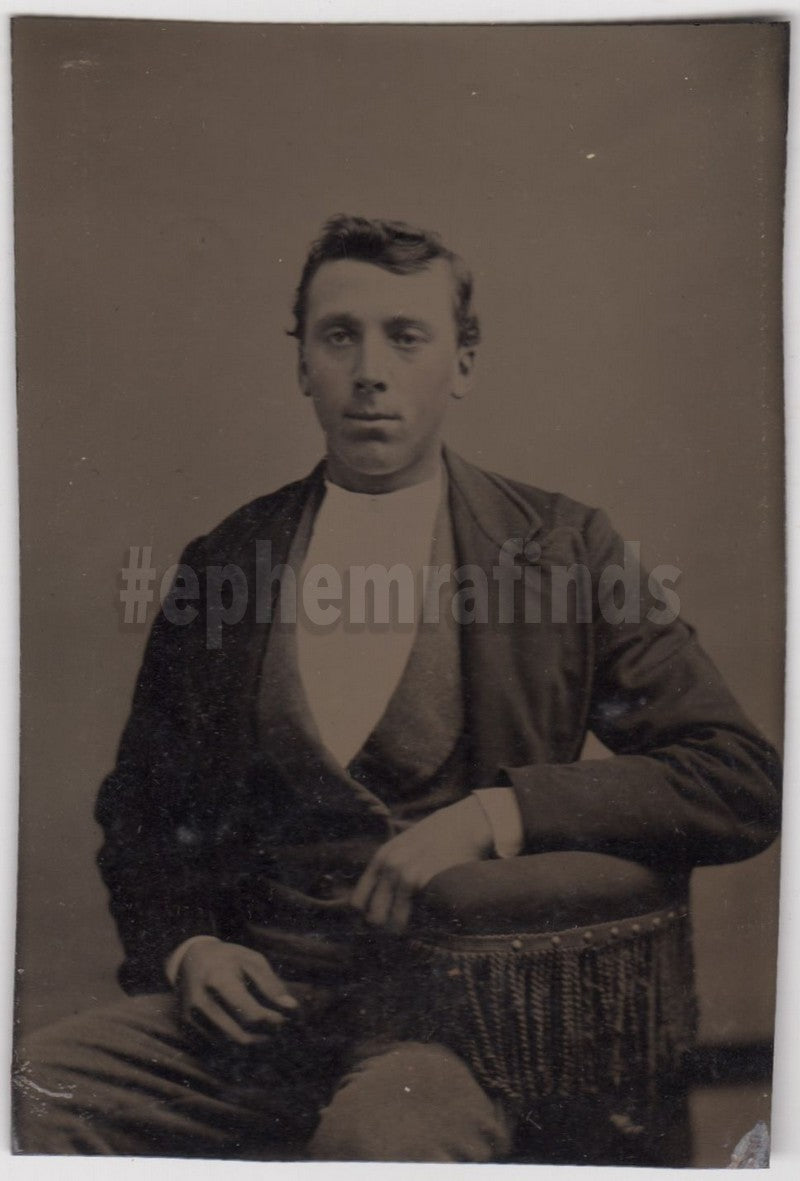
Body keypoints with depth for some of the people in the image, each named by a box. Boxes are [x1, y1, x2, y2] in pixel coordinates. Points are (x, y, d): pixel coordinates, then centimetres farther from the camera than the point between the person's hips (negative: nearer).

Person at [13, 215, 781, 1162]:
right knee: (29, 1086, -21)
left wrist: (499, 812, -15)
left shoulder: (563, 549, 2)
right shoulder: (222, 562, 8)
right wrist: (182, 948, 0)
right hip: (253, 1000, 4)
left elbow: (741, 784, -3)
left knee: (386, 1136, -34)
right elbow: (137, 812, 19)